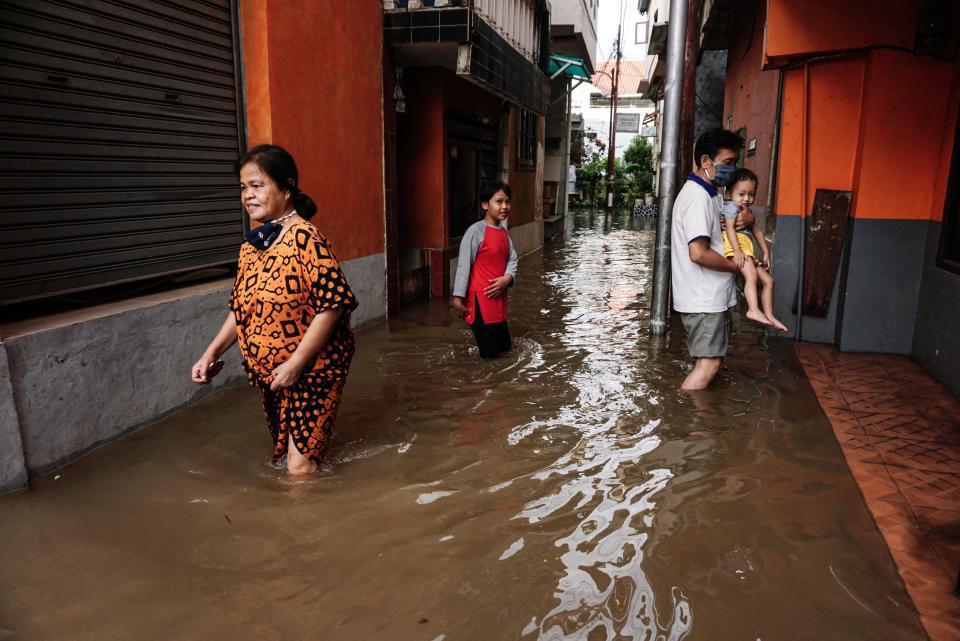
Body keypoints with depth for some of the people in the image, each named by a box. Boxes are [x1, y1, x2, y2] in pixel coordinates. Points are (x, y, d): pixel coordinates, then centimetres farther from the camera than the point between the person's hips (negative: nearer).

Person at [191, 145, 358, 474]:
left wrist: (295, 364, -23)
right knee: (283, 450, 21)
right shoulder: (251, 245, 7)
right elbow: (241, 308, 15)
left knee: (300, 462, -7)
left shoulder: (305, 238, -18)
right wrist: (211, 353, 7)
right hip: (267, 372, 8)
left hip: (311, 369, -8)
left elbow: (332, 304, -24)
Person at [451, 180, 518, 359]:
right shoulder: (476, 231, -13)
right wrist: (458, 297, -15)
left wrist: (508, 278, -13)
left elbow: (512, 259, 8)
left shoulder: (504, 232, 9)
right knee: (489, 351, -2)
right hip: (480, 298, -7)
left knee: (504, 347, 16)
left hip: (499, 297, 8)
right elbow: (464, 265, -14)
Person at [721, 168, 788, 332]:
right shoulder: (731, 206, -3)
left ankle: (769, 315, 12)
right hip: (734, 246, -10)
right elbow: (730, 228, -17)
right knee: (752, 276, -30)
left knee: (768, 280, 9)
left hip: (746, 251, 10)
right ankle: (753, 310, -39)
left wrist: (766, 253, 20)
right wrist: (737, 251, -28)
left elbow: (757, 232, 28)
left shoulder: (748, 212, 25)